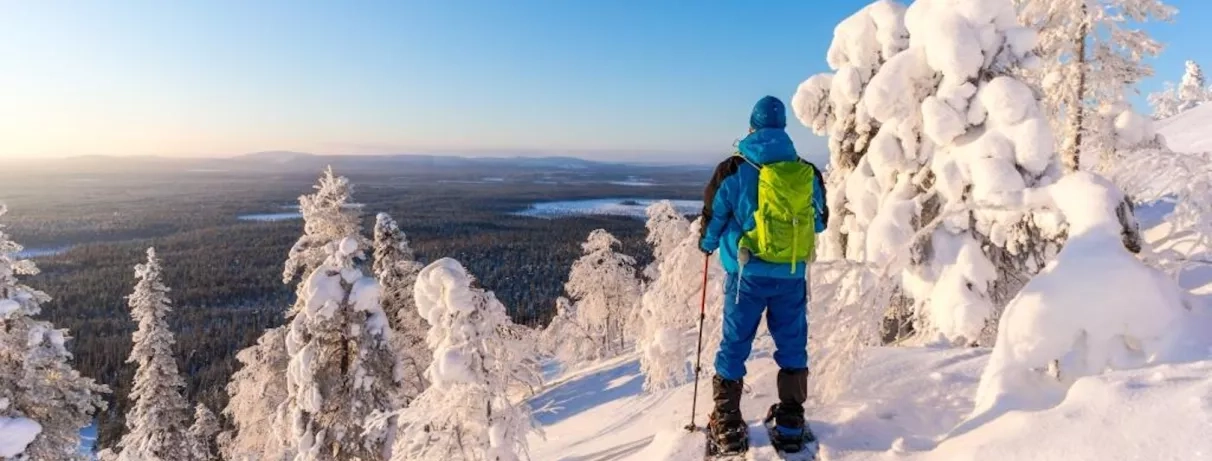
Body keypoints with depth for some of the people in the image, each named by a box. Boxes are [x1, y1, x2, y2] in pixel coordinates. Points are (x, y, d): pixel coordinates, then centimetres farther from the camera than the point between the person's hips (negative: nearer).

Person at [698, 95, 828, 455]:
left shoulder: (733, 169, -7)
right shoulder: (807, 172, 3)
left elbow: (712, 218, 0)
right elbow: (820, 221, 16)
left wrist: (707, 244, 21)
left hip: (748, 273, -2)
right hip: (792, 276, 3)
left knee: (734, 347, 8)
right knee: (792, 347, 14)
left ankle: (728, 428, 12)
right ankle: (790, 426, 21)